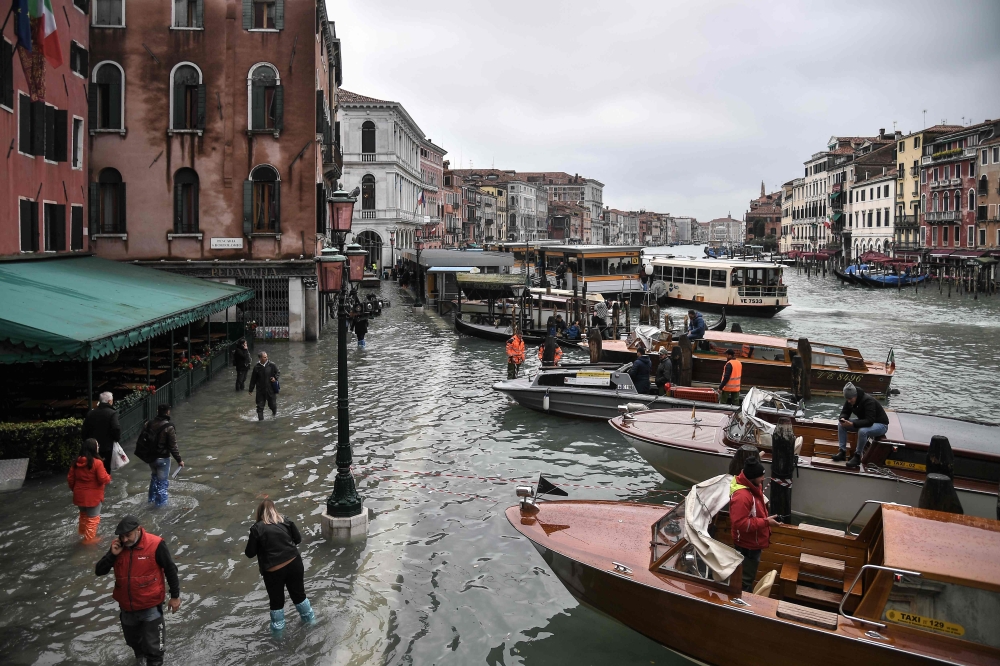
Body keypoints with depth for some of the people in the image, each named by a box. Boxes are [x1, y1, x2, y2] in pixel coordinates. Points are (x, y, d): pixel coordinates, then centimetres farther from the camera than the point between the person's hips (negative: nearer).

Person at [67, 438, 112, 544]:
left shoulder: (76, 462, -1)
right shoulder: (97, 463, -21)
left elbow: (70, 478, 6)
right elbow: (103, 479, -20)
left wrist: (74, 489, 22)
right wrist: (109, 478, 2)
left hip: (79, 495, 6)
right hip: (93, 496, -6)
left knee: (84, 514, 29)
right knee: (93, 518, 10)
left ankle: (82, 531, 46)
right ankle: (89, 538, 16)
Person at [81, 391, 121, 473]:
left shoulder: (91, 413, 4)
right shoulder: (112, 413, -14)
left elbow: (84, 430, 6)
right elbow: (116, 429, -23)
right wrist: (117, 438, -3)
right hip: (106, 447, -5)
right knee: (105, 469, 4)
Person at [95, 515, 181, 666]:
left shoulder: (155, 545, -20)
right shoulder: (117, 546, -5)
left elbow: (170, 570, -11)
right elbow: (99, 571, -2)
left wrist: (175, 596, -7)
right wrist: (112, 555, -19)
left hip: (150, 607, -5)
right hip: (127, 607, 6)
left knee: (153, 646, 2)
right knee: (132, 640, 28)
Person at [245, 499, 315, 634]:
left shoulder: (257, 528, -8)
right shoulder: (285, 520, 2)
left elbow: (250, 553, -3)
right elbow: (298, 539, 9)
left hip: (273, 570, -3)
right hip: (294, 563, 3)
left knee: (276, 600, 17)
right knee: (298, 593, 23)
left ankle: (278, 629, 32)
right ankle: (309, 618, 40)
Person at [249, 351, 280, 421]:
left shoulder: (271, 365, -5)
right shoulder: (257, 367, -3)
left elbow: (278, 373, 7)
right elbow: (253, 379, 5)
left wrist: (275, 378, -15)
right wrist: (251, 389, 8)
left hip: (271, 389, 0)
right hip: (260, 390, 0)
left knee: (272, 403, 10)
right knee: (260, 406, 0)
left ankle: (274, 412, 42)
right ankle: (260, 419, 10)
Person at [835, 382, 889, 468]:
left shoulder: (868, 401, -32)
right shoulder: (849, 400, -9)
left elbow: (870, 421, -38)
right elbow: (845, 412, 0)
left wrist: (852, 424, -48)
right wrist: (843, 418, -25)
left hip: (880, 424, -8)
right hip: (864, 422, 8)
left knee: (862, 431, -39)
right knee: (840, 425, -8)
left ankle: (857, 456, -22)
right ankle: (842, 451, -6)